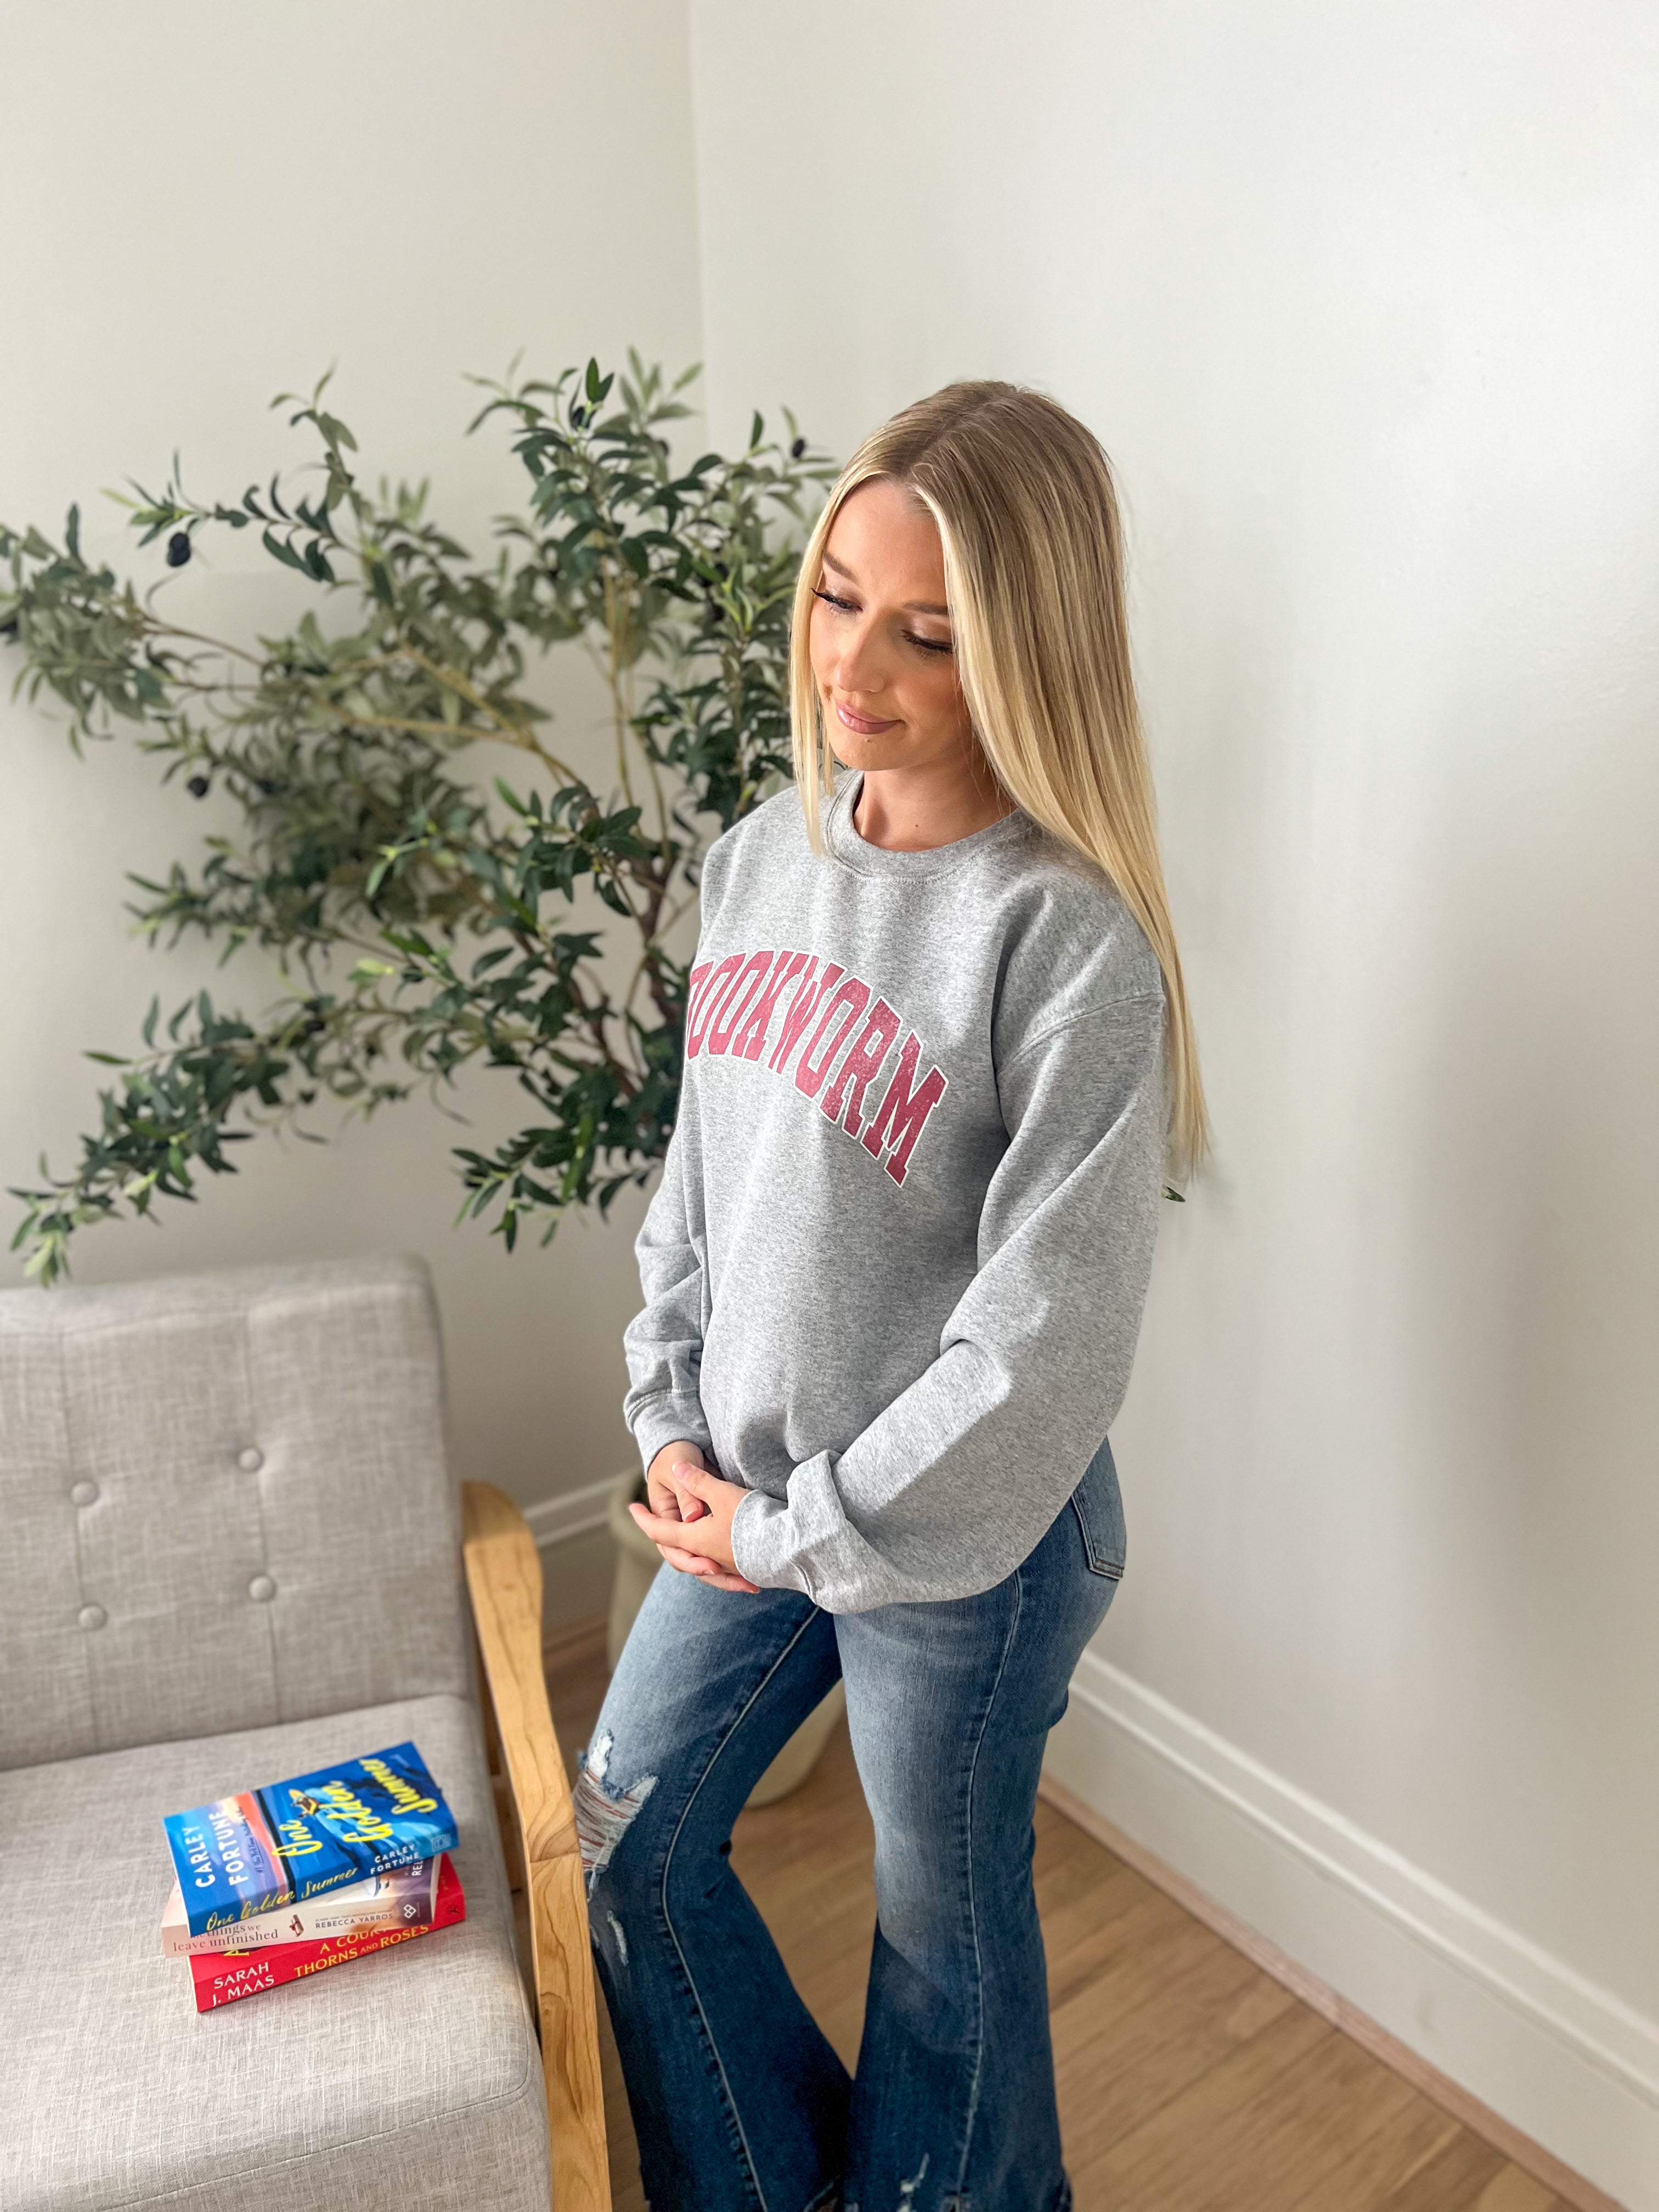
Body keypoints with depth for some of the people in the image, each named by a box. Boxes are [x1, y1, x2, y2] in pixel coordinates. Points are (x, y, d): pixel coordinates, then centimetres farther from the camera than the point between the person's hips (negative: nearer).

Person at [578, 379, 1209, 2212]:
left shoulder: (1071, 936, -22)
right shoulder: (763, 851, 0)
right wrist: (672, 1423, 2)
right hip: (748, 1493, 7)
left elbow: (1048, 1336, -22)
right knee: (627, 1848, 21)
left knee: (945, 1923, 18)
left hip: (966, 1535, -6)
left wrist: (808, 1531, -14)